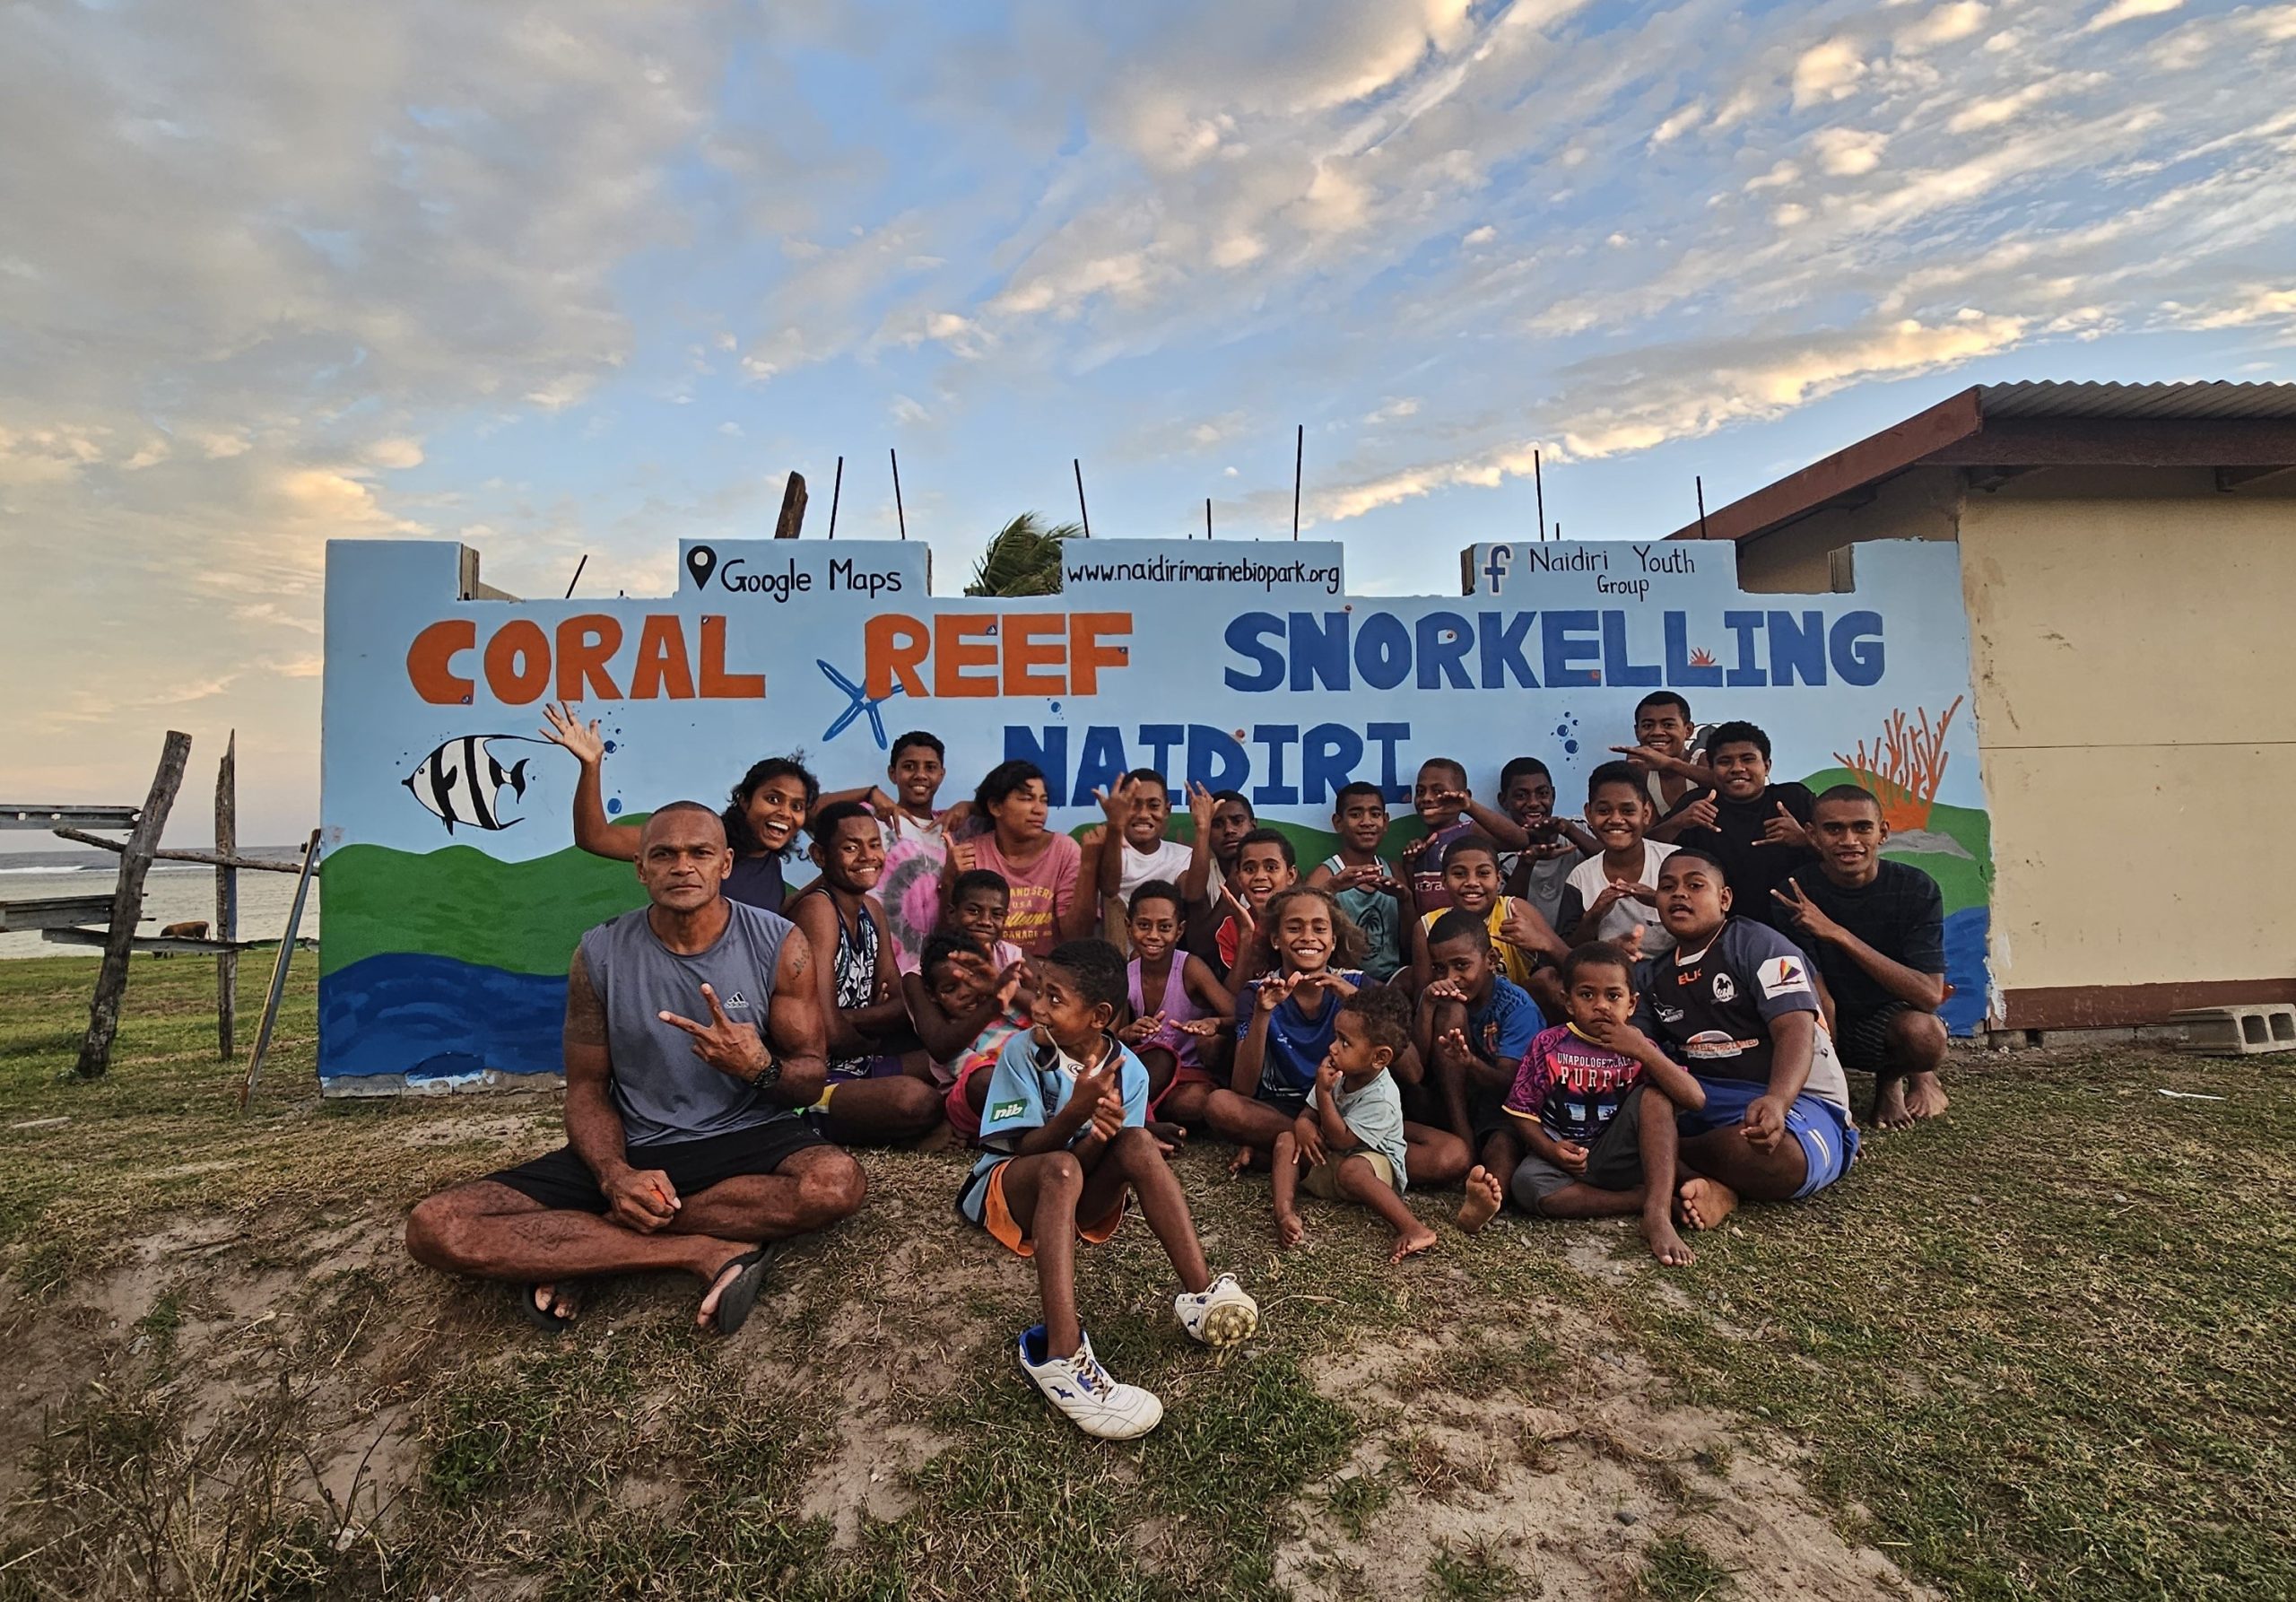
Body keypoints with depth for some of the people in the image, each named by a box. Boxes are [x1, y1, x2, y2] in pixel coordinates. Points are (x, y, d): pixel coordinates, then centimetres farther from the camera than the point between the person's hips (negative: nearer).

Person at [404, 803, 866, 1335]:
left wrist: (761, 1068, -27)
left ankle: (577, 1251, -18)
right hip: (637, 1149, 2)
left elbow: (811, 1084, -3)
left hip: (749, 1138, -1)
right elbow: (587, 1088, 2)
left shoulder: (779, 945, -7)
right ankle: (705, 1252, -21)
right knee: (433, 1227, -18)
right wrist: (615, 1175, -18)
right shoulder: (600, 954, -2)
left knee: (838, 1182, -36)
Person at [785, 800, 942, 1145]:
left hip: (857, 1065, 9)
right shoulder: (817, 909, -17)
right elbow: (829, 1031, -22)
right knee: (914, 1098, -32)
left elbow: (903, 1005, 4)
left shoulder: (871, 910, 10)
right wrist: (873, 1042, -4)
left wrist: (854, 1018, -17)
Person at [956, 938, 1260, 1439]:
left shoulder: (1129, 1070, -7)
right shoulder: (1024, 1050, -14)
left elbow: (1113, 1156, -7)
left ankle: (1200, 1292, -31)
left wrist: (1102, 1133, -32)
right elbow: (1025, 1148, -16)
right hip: (1007, 1189, -3)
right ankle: (1062, 1353, -49)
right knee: (1060, 1169, -37)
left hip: (1081, 1196, 3)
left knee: (1138, 1142, -26)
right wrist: (1077, 1110, -35)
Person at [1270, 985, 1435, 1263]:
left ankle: (1414, 1229, -40)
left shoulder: (1380, 1098, -27)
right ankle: (1284, 1212, -32)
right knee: (1286, 1139, -13)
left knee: (1351, 1170, -40)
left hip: (1374, 1160, -8)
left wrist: (1323, 1091, -29)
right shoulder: (1339, 1074, -4)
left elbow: (1340, 1140, -26)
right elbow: (1310, 1113, 6)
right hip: (1328, 1159, 8)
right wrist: (1303, 1125, -19)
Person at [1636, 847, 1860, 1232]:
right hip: (1699, 1099, 6)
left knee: (1772, 1155, -40)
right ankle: (1712, 1186, -29)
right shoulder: (1653, 976, 15)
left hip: (1791, 1098, -5)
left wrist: (1776, 1102, -39)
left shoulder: (1757, 944, -5)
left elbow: (1796, 1031, -19)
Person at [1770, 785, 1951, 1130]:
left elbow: (1930, 995, -27)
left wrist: (1839, 934, -35)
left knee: (1923, 1030, -35)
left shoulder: (1916, 889, -16)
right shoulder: (1794, 894, -16)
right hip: (1825, 1026, 1)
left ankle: (1892, 1077, 6)